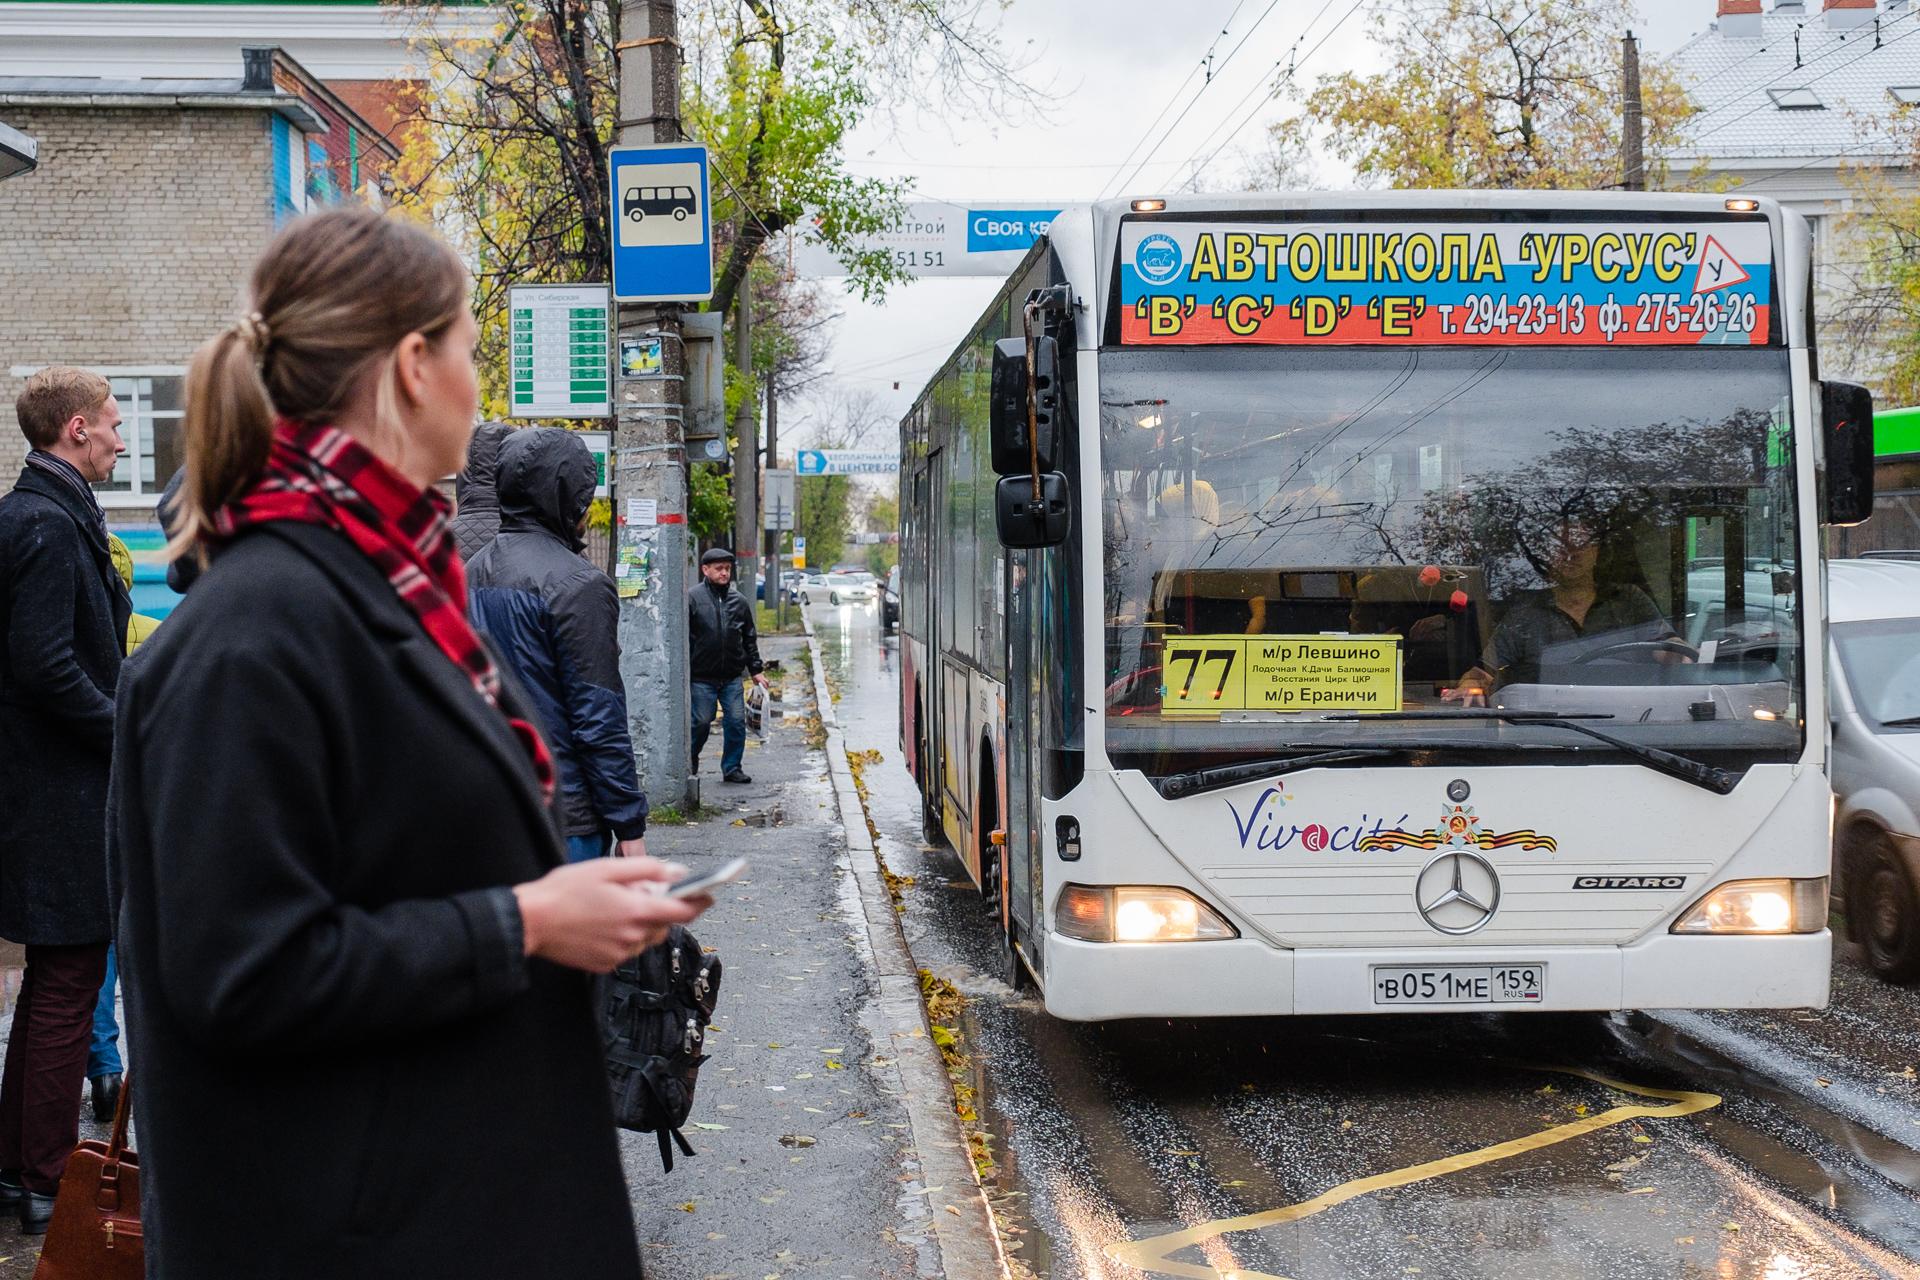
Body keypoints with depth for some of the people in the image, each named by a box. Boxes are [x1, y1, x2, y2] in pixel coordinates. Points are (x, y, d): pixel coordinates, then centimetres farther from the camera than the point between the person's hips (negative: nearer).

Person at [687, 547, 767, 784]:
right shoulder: (692, 597, -6)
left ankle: (732, 768, 13)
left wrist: (755, 670, 12)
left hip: (732, 677, 4)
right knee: (701, 722, 3)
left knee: (736, 722, 1)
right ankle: (690, 762, 27)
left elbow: (749, 638, 16)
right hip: (701, 677, -4)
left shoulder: (738, 601, 8)